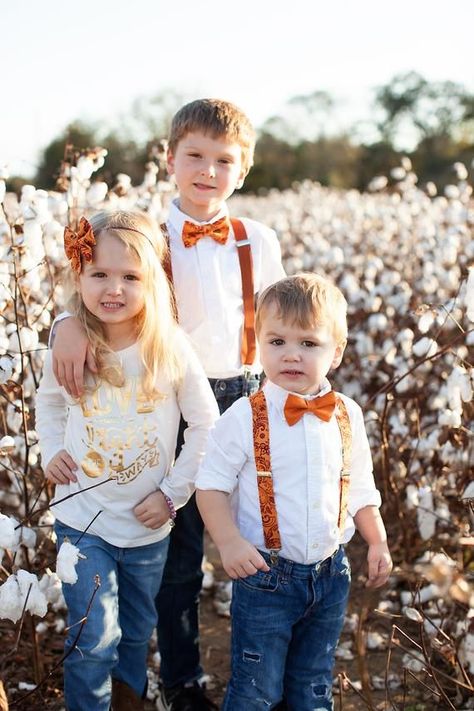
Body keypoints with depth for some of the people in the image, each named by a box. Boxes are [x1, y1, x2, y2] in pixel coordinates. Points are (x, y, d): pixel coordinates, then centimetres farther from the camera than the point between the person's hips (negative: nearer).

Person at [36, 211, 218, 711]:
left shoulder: (171, 350, -16)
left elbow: (206, 425, -6)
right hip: (81, 518, -1)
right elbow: (48, 401, 10)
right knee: (94, 636, -3)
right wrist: (51, 452, -4)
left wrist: (173, 493, -9)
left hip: (148, 522, 1)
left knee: (137, 628, 21)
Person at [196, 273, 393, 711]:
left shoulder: (347, 416, -1)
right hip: (265, 576, -4)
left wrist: (377, 541, 7)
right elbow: (211, 484, -10)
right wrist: (229, 542, -21)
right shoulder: (245, 418, -15)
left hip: (330, 574, 4)